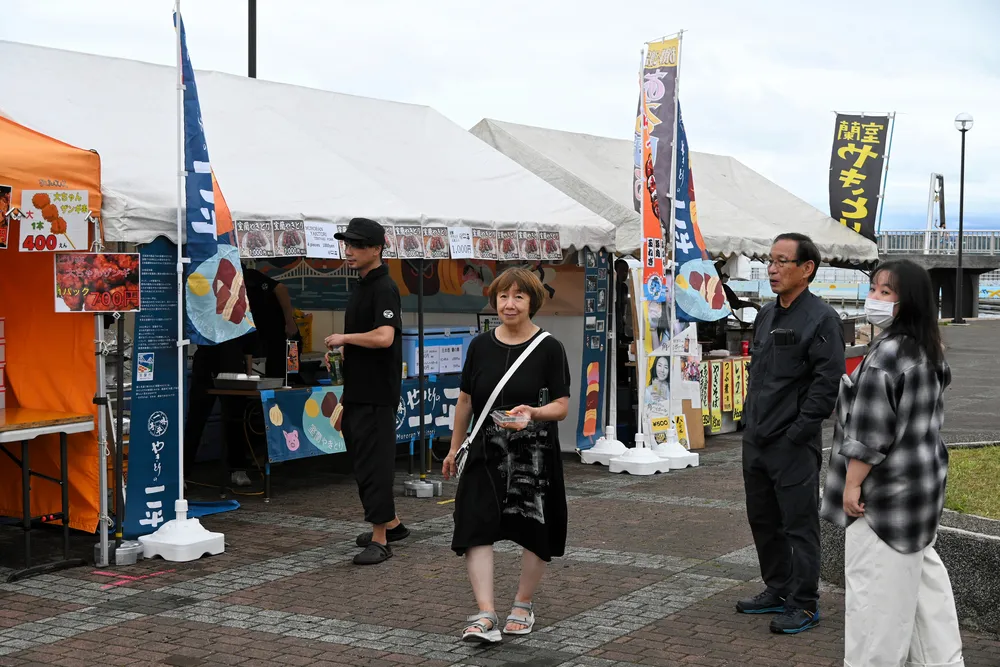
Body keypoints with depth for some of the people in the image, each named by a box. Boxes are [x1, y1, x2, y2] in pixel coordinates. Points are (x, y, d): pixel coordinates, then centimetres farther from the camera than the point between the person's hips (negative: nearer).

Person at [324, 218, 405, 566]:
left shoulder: (383, 288, -16)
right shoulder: (361, 286, 15)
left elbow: (383, 337, -30)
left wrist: (343, 338, -18)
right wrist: (341, 353, 12)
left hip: (377, 394, -10)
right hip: (359, 392, 10)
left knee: (374, 462, -7)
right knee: (363, 458, 17)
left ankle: (380, 540, -2)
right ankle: (392, 524, 30)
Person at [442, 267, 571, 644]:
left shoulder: (549, 348, -4)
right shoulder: (480, 346, 5)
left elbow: (561, 407, -6)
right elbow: (466, 401, 13)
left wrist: (534, 412, -27)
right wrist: (454, 449, 16)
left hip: (533, 457, -2)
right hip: (486, 454, 2)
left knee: (534, 531, 8)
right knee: (476, 529, -10)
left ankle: (523, 606, 27)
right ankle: (486, 615, -10)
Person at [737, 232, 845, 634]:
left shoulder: (820, 319, -11)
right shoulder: (765, 316, 14)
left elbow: (827, 383, -16)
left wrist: (797, 432, -17)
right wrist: (751, 421, 14)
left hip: (793, 445, -8)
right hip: (755, 440, 9)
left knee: (799, 523, -2)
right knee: (763, 519, 16)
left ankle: (804, 605, 7)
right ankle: (777, 590, 30)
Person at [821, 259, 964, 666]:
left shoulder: (886, 354, -21)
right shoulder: (930, 351, 10)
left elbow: (871, 430, -23)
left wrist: (852, 483, -16)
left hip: (889, 486, -10)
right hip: (922, 480, 10)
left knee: (876, 584, -2)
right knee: (922, 573, 18)